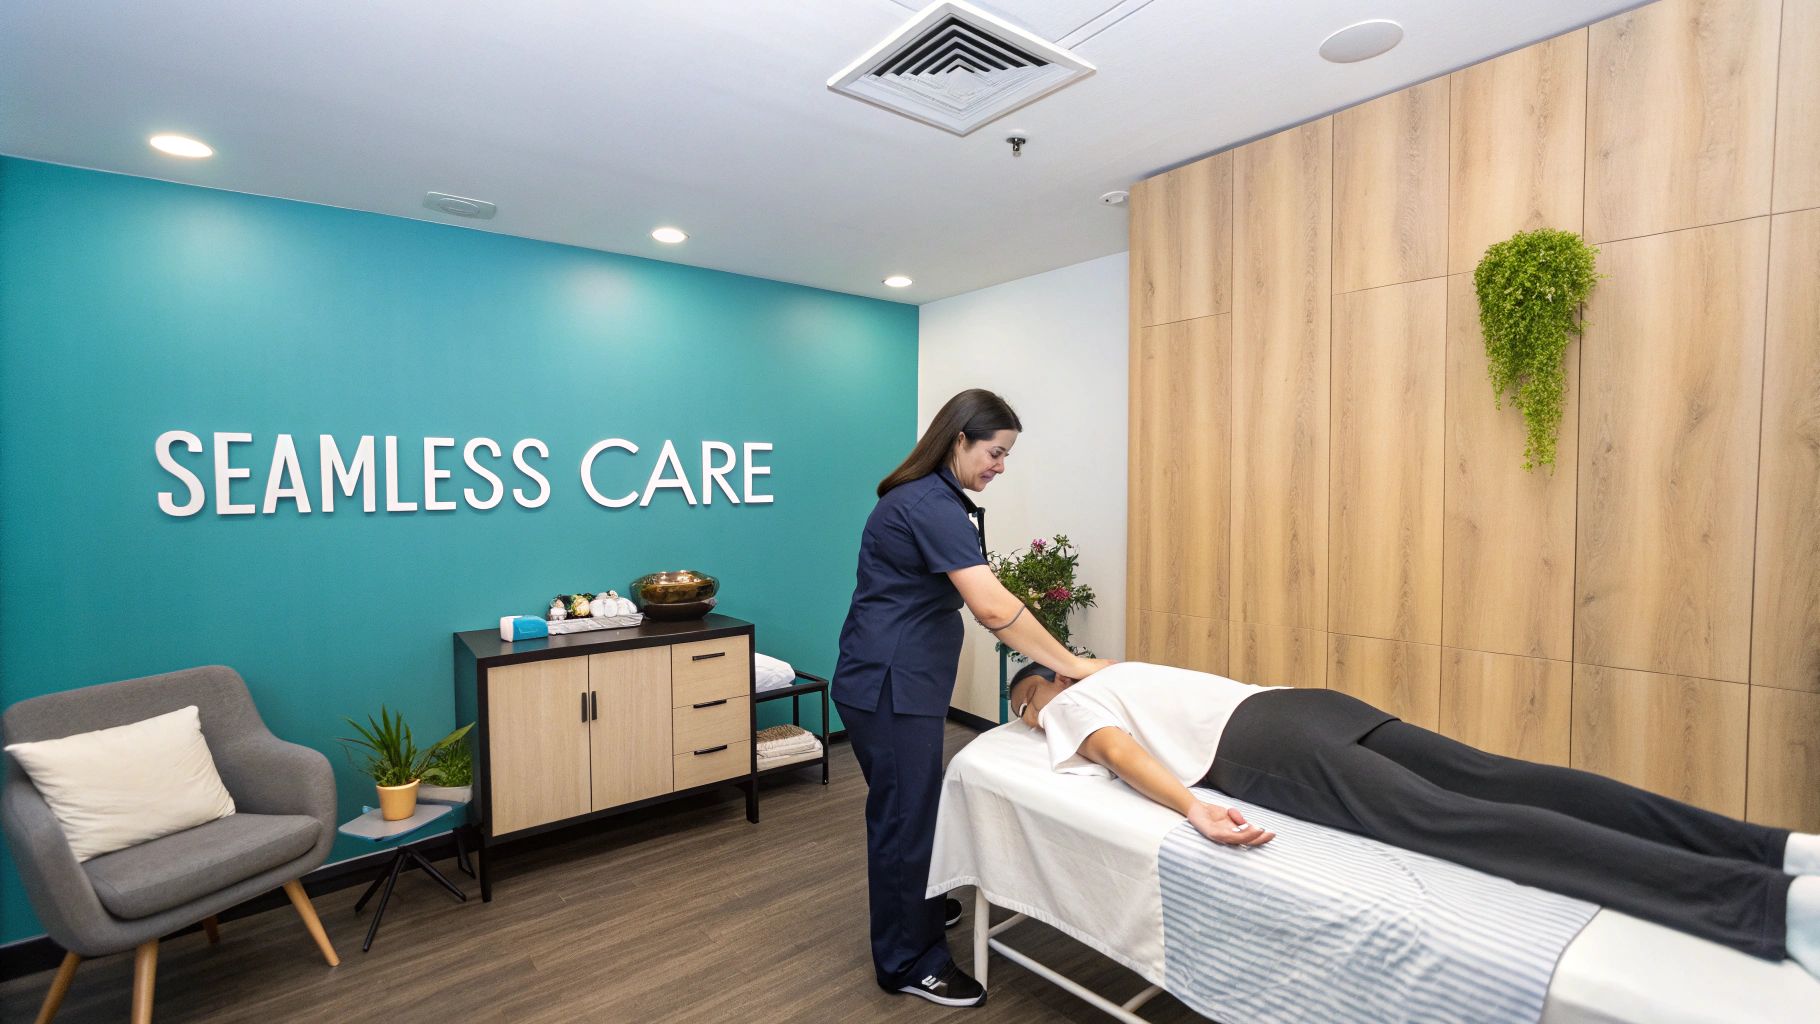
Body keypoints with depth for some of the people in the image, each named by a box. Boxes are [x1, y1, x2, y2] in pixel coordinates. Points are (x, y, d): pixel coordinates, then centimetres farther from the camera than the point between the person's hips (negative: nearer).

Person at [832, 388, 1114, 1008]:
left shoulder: (926, 498, 11)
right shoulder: (933, 507, -21)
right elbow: (994, 608, -28)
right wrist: (1070, 664, -19)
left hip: (899, 681, 10)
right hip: (888, 686, -10)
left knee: (913, 802, 24)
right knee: (905, 812, 4)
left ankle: (918, 906, 45)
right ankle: (909, 963, 22)